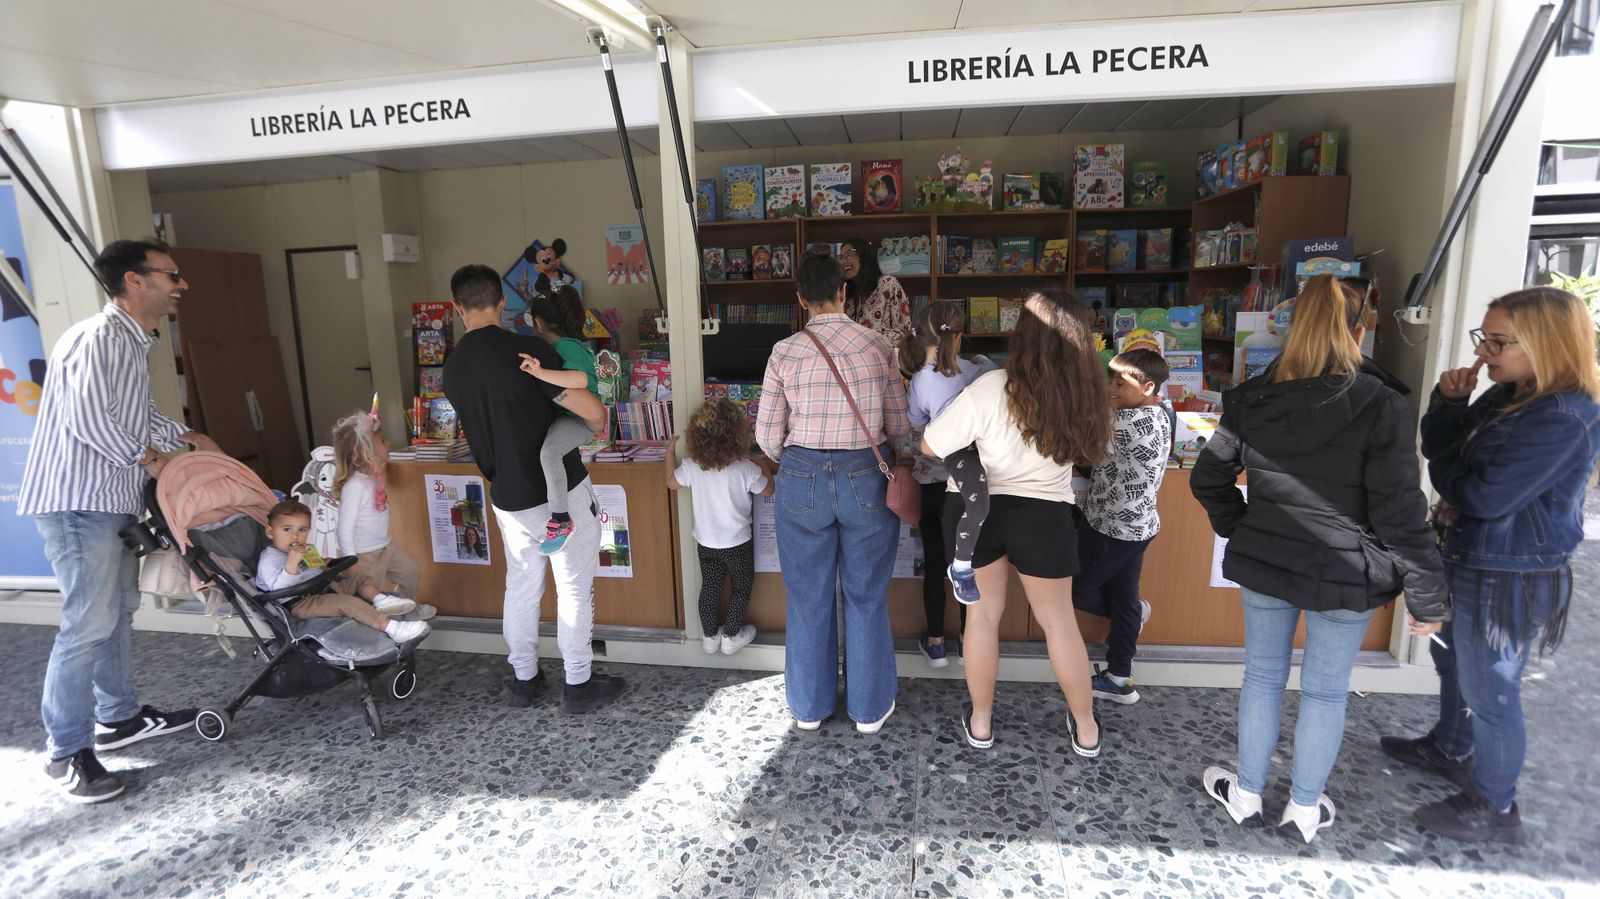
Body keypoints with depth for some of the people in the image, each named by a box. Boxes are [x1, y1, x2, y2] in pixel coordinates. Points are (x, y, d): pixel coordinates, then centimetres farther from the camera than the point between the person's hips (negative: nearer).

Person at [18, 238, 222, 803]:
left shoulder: (135, 343, 16)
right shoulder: (97, 338, -16)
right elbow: (87, 420, -23)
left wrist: (186, 437, 16)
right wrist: (148, 458, -10)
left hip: (115, 499, 10)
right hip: (78, 501, -10)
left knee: (119, 612, 16)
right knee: (89, 624, -7)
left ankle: (118, 718, 29)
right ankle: (67, 752, 4)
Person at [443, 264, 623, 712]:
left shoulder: (453, 367, 3)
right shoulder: (527, 349, -17)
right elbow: (592, 410, -21)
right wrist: (597, 425, 2)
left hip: (508, 497, 6)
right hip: (561, 490, -5)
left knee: (521, 587, 20)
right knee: (575, 589, 7)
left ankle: (523, 678, 31)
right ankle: (578, 683, 18)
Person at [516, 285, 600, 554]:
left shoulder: (565, 347, -19)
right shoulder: (574, 344, 13)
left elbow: (580, 380, -41)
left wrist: (540, 373, -47)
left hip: (578, 419, -12)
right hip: (563, 415, 12)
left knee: (548, 450, -39)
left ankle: (561, 520, -30)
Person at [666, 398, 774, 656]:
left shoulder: (691, 467, -15)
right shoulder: (746, 470, -24)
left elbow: (672, 482, 6)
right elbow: (768, 490, -6)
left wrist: (670, 451, 19)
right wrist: (765, 465, 10)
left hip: (706, 543, 3)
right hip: (738, 543, -3)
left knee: (709, 588, 20)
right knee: (741, 588, 18)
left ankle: (709, 635, 33)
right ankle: (731, 635, 27)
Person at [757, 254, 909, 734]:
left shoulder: (785, 352, -6)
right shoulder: (879, 346, -5)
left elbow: (768, 435, -3)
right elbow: (899, 428, -1)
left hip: (802, 478, 0)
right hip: (866, 477, 0)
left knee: (808, 597, 14)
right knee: (866, 596, 14)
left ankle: (809, 706, 30)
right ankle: (870, 707, 28)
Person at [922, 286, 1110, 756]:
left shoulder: (990, 389, -21)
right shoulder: (1083, 393, -12)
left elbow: (930, 446, -14)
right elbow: (1087, 447, 3)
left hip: (976, 508, -1)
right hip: (1044, 515, 2)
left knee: (982, 614, 14)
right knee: (1059, 621, 16)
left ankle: (980, 723, 27)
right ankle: (1086, 729, 30)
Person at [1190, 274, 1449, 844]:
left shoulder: (1252, 397, -6)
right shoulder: (1381, 405, -15)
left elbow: (1207, 479, 1)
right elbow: (1400, 514, -14)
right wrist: (1428, 599, -5)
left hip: (1264, 564, 2)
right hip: (1346, 573, -2)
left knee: (1263, 675, 17)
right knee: (1326, 690, 14)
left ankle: (1247, 795, 31)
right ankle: (1305, 809, 30)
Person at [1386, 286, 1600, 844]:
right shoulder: (1508, 395, 4)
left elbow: (1484, 495, -27)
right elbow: (1443, 450, 7)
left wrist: (1445, 471, -8)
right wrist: (1448, 401, -9)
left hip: (1509, 576, -9)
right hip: (1468, 558, 10)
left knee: (1489, 690, 5)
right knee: (1452, 660, 26)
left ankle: (1495, 808, 24)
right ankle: (1451, 749, 48)